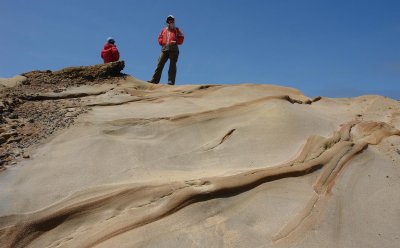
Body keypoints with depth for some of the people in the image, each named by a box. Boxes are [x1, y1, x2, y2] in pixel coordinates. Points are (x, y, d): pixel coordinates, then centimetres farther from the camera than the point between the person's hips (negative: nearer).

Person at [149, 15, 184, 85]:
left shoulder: (177, 30, 13)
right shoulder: (164, 30, 21)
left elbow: (181, 39, 4)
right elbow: (160, 38, 19)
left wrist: (175, 42, -11)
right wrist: (162, 42, 0)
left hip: (173, 49, -3)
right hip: (164, 49, 3)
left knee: (172, 65, -4)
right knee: (160, 64, -5)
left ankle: (171, 81, -7)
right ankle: (155, 80, -5)